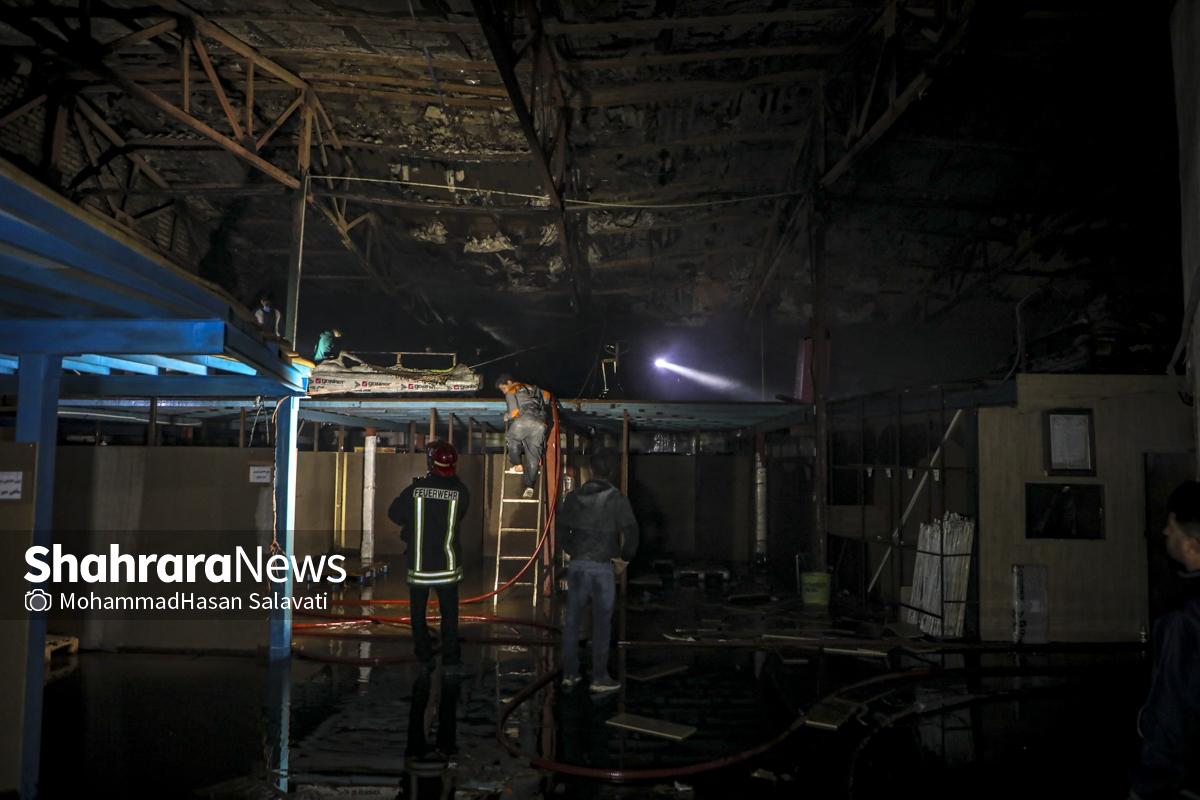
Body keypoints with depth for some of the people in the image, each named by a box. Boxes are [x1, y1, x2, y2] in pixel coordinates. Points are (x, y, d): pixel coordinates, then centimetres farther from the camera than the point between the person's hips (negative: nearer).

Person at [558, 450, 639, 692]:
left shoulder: (573, 497, 3)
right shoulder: (617, 500, -9)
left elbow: (562, 529, 7)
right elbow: (630, 532, -13)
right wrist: (624, 558, 2)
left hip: (577, 565, 3)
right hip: (603, 566, -3)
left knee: (572, 620, 12)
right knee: (601, 623, 5)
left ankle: (569, 673, 18)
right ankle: (599, 678, 10)